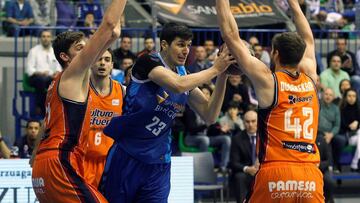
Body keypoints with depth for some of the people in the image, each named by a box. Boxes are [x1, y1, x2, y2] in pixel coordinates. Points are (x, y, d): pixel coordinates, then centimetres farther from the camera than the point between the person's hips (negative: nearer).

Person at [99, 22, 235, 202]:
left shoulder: (184, 74, 8)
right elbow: (178, 85, -29)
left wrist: (222, 77, -7)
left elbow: (209, 116, 4)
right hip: (126, 158, -5)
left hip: (158, 166, 5)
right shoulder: (148, 62, -11)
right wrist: (215, 69, -20)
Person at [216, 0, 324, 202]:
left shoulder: (267, 80, 0)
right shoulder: (310, 79, 12)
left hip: (275, 173, -3)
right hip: (311, 176, 3)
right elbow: (308, 40, 31)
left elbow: (232, 37, 3)